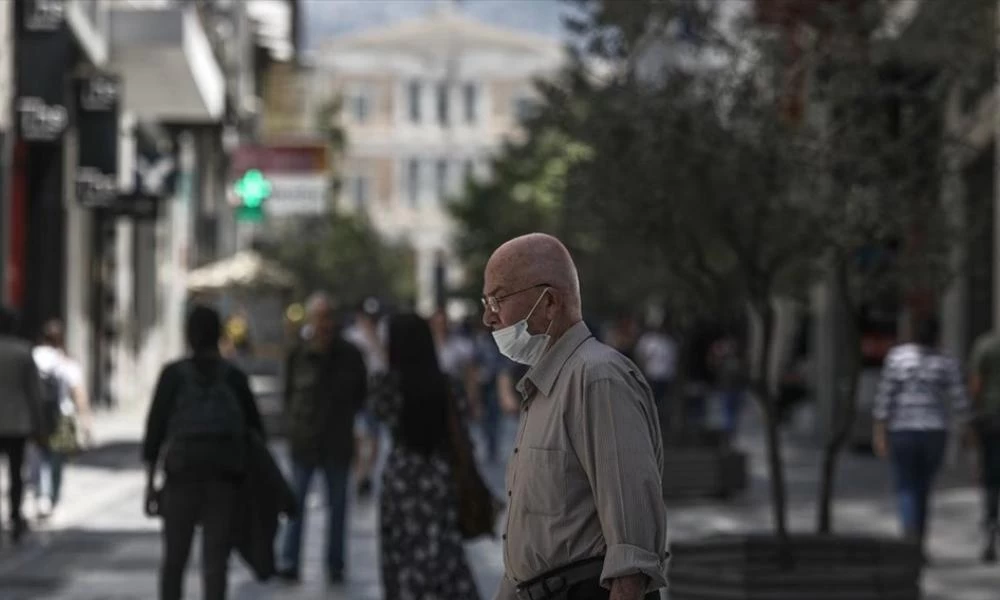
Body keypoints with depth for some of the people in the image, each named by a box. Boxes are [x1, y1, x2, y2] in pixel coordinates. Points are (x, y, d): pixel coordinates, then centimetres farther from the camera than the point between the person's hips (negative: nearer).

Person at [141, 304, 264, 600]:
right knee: (216, 559, 0)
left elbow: (155, 428, -2)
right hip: (224, 475, 0)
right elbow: (255, 429, 7)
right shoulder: (234, 377, 6)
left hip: (182, 470, 0)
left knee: (174, 558, 11)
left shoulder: (174, 374, 2)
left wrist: (150, 482, 1)